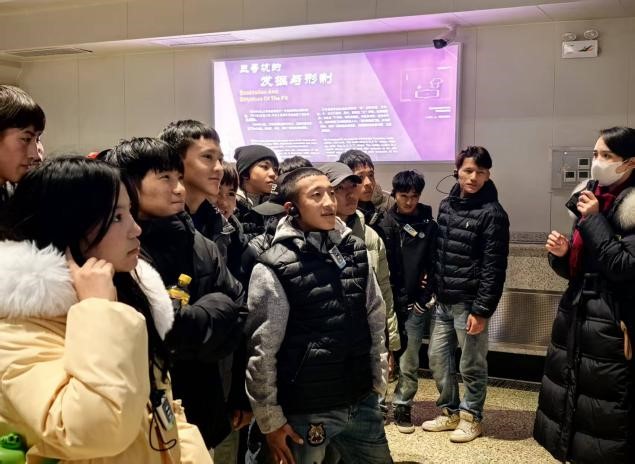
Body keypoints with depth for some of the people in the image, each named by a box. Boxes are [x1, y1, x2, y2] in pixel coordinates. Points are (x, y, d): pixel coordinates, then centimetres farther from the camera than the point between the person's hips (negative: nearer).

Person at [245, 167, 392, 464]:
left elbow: (376, 322, 9)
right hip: (306, 412, -5)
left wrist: (378, 383, 11)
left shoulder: (356, 252, 2)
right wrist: (270, 419, -7)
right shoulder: (274, 269, -13)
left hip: (362, 403, 5)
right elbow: (261, 351, -10)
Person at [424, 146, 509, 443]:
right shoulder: (445, 205, 8)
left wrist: (481, 310, -17)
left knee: (471, 365, 6)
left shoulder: (492, 213, -12)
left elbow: (494, 267, -15)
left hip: (469, 303, -6)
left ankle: (471, 417, 25)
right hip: (443, 301, 6)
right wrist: (433, 289, 11)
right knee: (437, 357, 13)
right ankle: (450, 412, 30)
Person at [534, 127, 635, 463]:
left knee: (604, 414, -3)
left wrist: (594, 219, -17)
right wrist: (561, 253, -5)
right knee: (568, 396, 11)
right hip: (574, 314, 7)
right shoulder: (589, 198, 11)